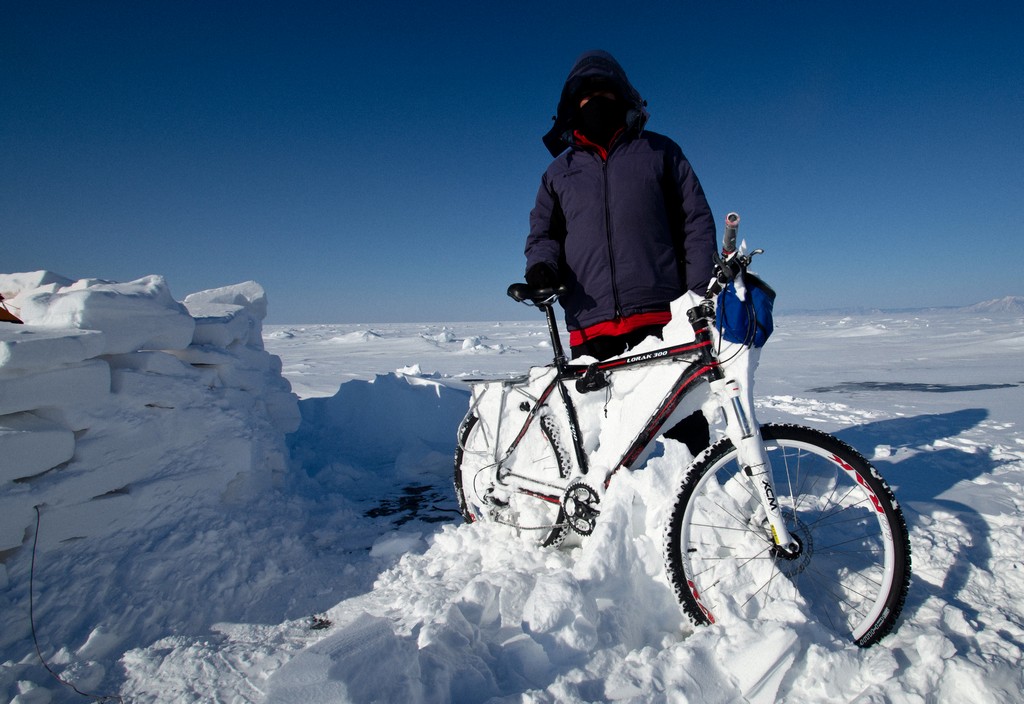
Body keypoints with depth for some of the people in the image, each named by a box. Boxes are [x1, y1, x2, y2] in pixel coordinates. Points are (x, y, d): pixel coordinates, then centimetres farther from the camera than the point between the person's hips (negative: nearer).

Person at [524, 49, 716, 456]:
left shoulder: (659, 152, 16)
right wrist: (542, 265, -3)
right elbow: (543, 233, 21)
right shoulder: (559, 171, 22)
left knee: (685, 428, -2)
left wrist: (701, 293, -1)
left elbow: (696, 221, 11)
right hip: (590, 327, 2)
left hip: (662, 318, -1)